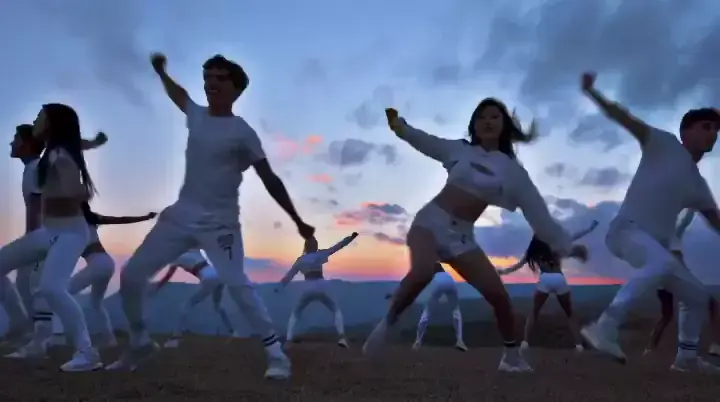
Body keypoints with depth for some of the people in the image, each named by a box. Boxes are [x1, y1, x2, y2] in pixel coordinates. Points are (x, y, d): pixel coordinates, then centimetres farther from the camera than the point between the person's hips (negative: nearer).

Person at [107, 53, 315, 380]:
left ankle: (276, 354, -16)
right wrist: (160, 71, 35)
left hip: (219, 223, -6)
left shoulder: (241, 132, -8)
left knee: (236, 284, -25)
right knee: (131, 275, 5)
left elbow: (270, 180, -9)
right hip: (181, 216, 6)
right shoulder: (196, 116, 8)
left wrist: (297, 221, -12)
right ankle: (140, 343, 26)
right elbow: (177, 95, 35)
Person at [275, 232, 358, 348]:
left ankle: (288, 340, 2)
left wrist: (279, 287, 22)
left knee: (295, 314, 19)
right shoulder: (320, 255, 7)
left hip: (307, 289, 1)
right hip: (321, 288, -1)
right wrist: (351, 237, 5)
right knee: (336, 310, 14)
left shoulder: (300, 260, 11)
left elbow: (289, 275, 14)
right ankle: (341, 337, -5)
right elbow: (337, 246, 4)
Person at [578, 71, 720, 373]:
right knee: (662, 263, -39)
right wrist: (591, 92, -23)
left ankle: (687, 356, 34)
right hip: (627, 230, -8)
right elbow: (623, 118, -9)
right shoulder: (664, 145, 3)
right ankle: (604, 327, -42)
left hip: (657, 245, 9)